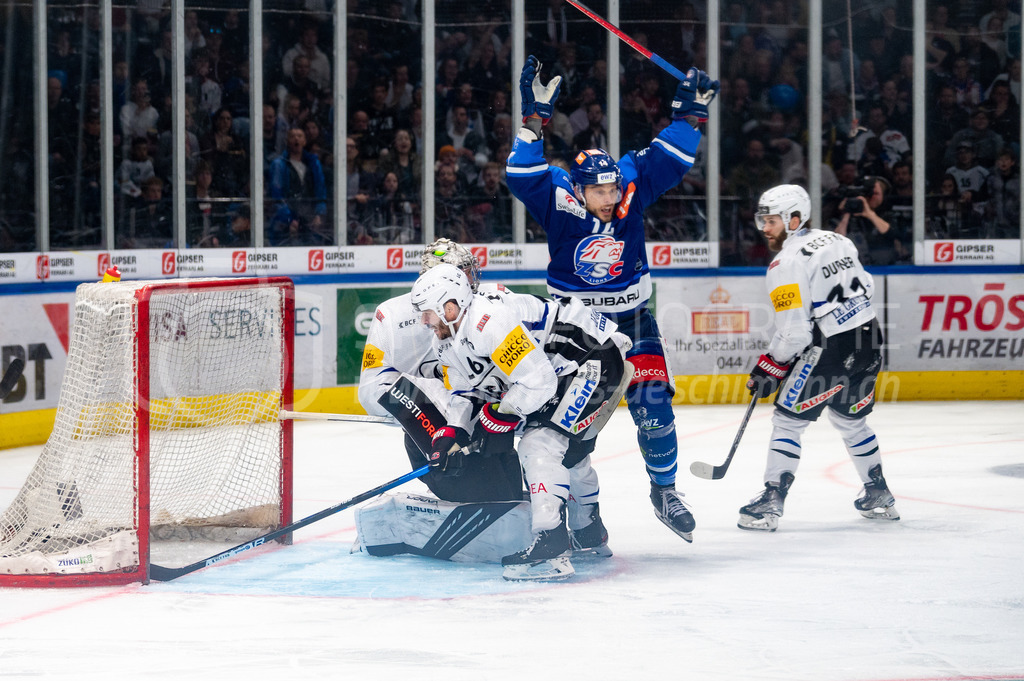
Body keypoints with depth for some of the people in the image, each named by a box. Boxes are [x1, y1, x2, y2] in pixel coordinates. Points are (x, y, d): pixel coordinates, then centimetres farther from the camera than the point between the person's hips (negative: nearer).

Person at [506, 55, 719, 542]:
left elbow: (668, 161, -3)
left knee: (653, 406, -6)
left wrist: (690, 113, -11)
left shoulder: (632, 188, -10)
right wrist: (535, 118, -39)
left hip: (630, 317, 2)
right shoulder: (559, 200, -19)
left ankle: (664, 491, 14)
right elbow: (522, 175, -32)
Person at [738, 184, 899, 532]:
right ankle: (879, 497, 32)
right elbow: (866, 287, 19)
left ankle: (771, 502, -2)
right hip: (869, 341, 8)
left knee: (788, 420, 1)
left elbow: (794, 331, -17)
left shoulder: (787, 262, -13)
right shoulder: (838, 241, 11)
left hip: (829, 351, -8)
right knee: (851, 419, 25)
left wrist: (768, 370, -5)